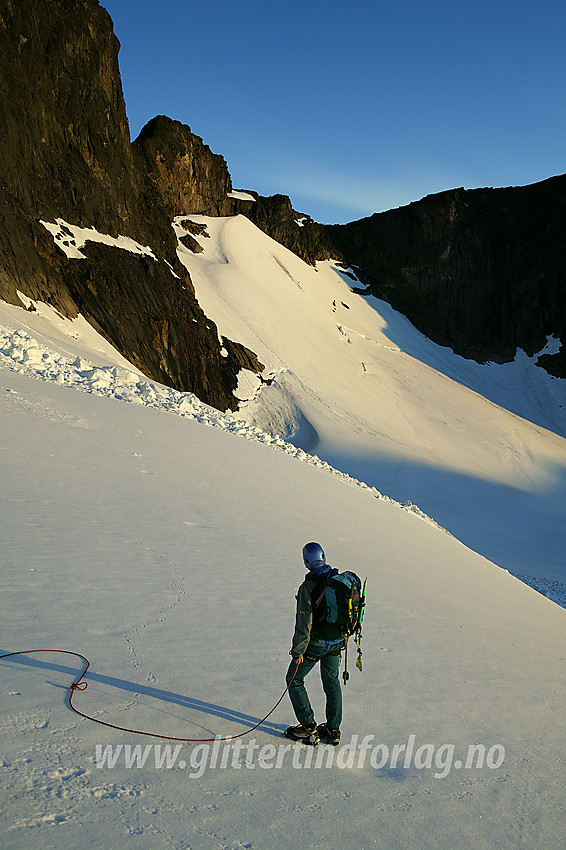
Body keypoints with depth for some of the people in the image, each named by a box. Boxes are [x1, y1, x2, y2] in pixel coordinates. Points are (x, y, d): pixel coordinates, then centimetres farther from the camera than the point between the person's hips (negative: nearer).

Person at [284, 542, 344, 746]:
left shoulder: (308, 587, -24)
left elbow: (304, 623, -23)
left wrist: (298, 651, -14)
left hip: (314, 644, -6)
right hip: (336, 642, 6)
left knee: (294, 680, 12)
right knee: (332, 682, 20)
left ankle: (309, 728, 14)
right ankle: (333, 729, 28)